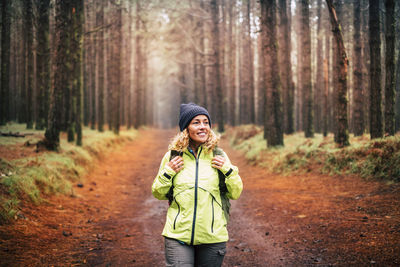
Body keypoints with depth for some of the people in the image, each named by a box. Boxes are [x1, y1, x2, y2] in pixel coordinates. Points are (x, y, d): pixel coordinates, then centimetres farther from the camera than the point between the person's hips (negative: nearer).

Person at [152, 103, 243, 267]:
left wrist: (228, 170, -6)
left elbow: (235, 194, 8)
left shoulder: (218, 156, 3)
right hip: (178, 236, -1)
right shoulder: (172, 156, 2)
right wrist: (167, 173, -5)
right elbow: (158, 194, 12)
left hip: (213, 236, 1)